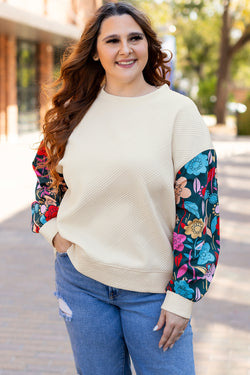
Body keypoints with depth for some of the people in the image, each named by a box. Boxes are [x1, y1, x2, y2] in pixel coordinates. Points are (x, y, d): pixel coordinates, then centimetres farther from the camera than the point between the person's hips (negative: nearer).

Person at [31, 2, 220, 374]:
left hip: (153, 288, -3)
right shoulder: (74, 110, 3)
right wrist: (51, 226, 4)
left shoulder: (178, 110, -7)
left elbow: (197, 207, -9)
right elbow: (46, 172, 21)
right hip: (81, 278, 3)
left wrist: (182, 297, -11)